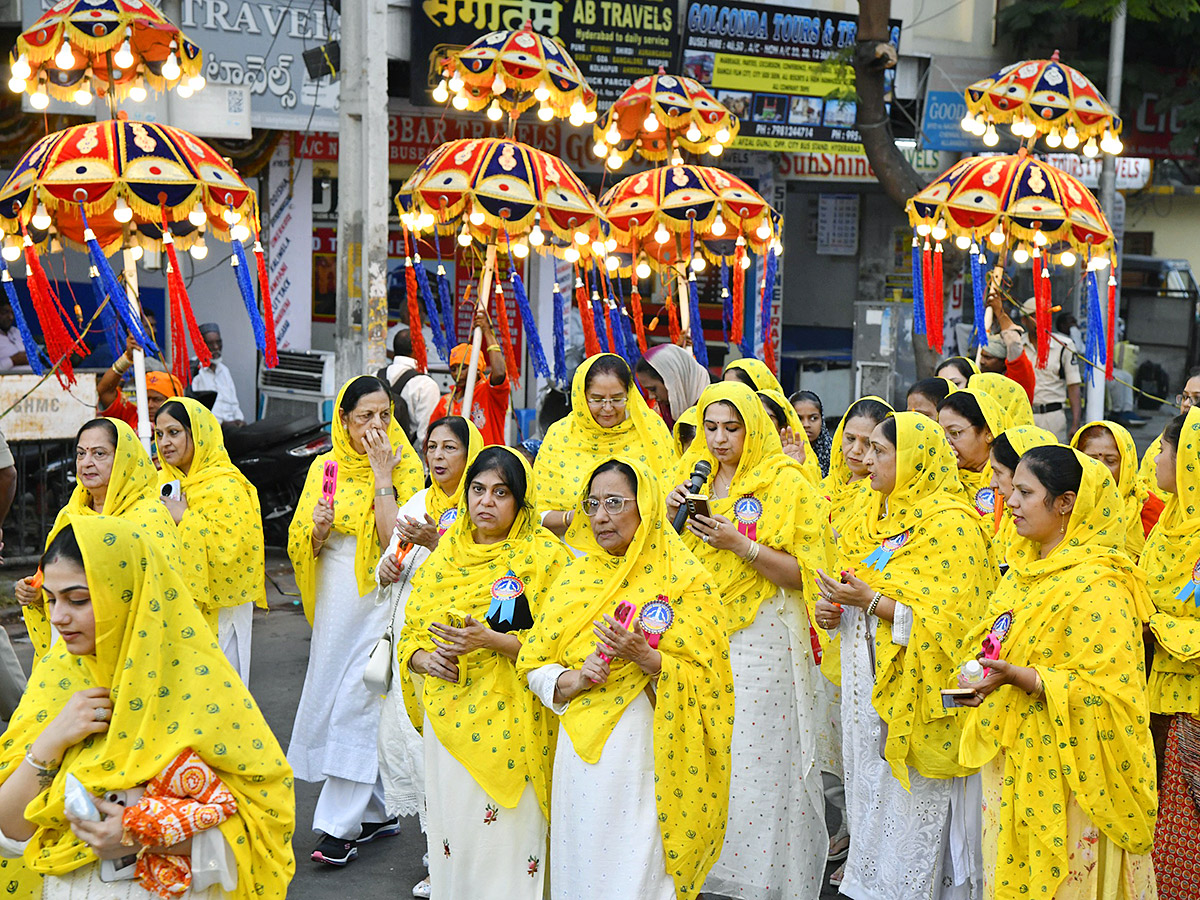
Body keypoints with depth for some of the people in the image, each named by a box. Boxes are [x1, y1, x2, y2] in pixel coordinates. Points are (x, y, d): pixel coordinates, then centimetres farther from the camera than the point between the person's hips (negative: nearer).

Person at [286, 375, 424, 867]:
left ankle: (340, 825, -2)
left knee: (356, 701, -7)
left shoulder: (405, 466, -5)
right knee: (331, 695, 8)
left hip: (379, 597, -5)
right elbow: (298, 543, 8)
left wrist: (382, 475, -18)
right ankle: (377, 812, 20)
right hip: (334, 597, 5)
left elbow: (396, 541, -18)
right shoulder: (325, 467, 7)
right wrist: (318, 529, -13)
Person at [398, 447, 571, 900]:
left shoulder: (545, 556, -3)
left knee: (509, 837, -3)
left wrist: (494, 641, -21)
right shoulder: (444, 556, 12)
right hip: (447, 721, 4)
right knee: (450, 833, 9)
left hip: (508, 722, -4)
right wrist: (425, 659, -7)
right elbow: (411, 632, 15)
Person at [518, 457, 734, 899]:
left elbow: (706, 680, -7)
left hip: (646, 751, -4)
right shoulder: (576, 576, 9)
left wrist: (645, 658, -22)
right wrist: (573, 680, -12)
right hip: (580, 749, 4)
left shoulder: (685, 580, -4)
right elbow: (533, 662, 8)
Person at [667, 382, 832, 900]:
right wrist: (673, 520, -1)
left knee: (759, 764, -4)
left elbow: (803, 574, -10)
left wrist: (738, 543, -20)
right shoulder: (694, 478, 12)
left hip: (763, 638, -5)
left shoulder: (786, 483, -5)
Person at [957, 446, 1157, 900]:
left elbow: (1101, 688, -22)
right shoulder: (1024, 565, 9)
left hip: (1065, 769, -8)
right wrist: (978, 675, 1)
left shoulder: (1100, 585, -19)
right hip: (1008, 755, 8)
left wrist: (1016, 676, -28)